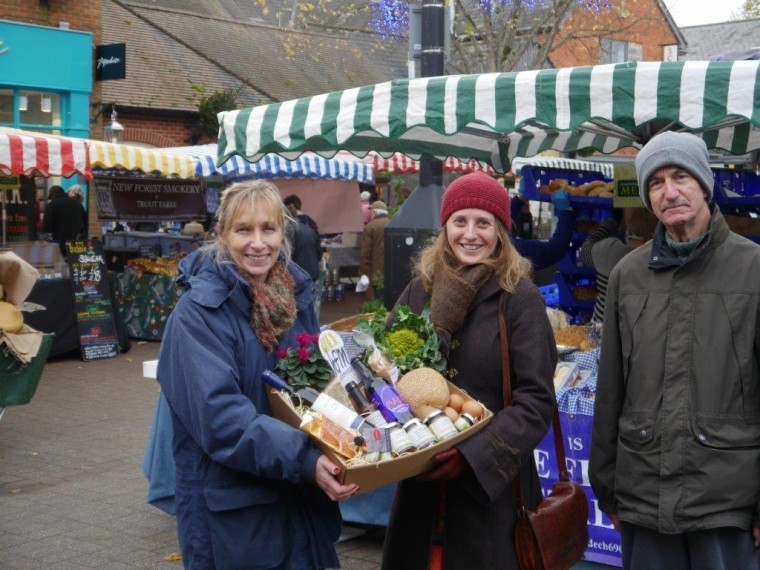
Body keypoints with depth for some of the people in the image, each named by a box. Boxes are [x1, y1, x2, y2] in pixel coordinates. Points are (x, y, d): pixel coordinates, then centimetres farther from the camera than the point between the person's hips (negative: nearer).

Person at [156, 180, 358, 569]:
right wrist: (303, 459, -36)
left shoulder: (296, 291, 2)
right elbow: (219, 414, -26)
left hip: (299, 493, 6)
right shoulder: (199, 310, -17)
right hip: (230, 500, -6)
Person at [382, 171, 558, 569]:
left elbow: (536, 400, -12)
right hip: (421, 478, 4)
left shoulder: (520, 298, -8)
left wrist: (475, 452, -24)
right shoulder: (420, 289, 5)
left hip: (492, 479, -4)